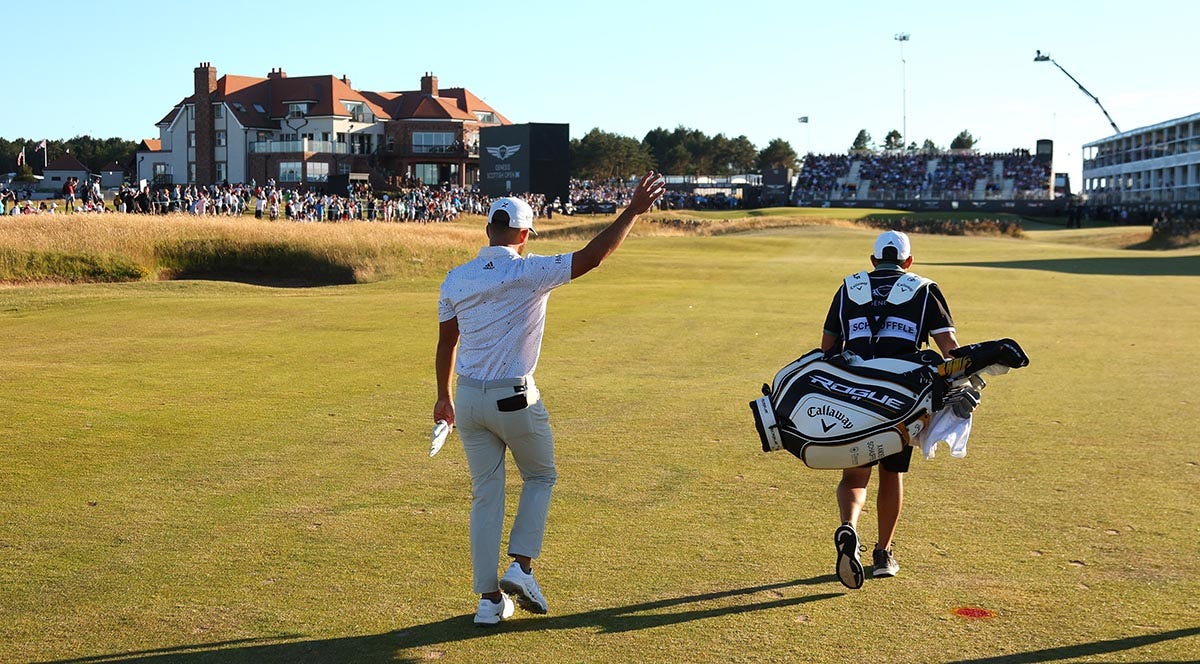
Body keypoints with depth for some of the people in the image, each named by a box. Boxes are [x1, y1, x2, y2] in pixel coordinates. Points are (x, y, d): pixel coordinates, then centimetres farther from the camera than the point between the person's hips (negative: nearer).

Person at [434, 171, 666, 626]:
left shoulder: (456, 278, 2)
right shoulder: (531, 272, -13)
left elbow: (446, 341, 10)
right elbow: (593, 256, -15)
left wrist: (444, 396, 23)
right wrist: (633, 211, -8)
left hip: (468, 399, 4)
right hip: (515, 400, -4)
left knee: (485, 496, 11)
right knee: (540, 478, 20)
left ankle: (490, 599, 12)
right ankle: (521, 566, 6)